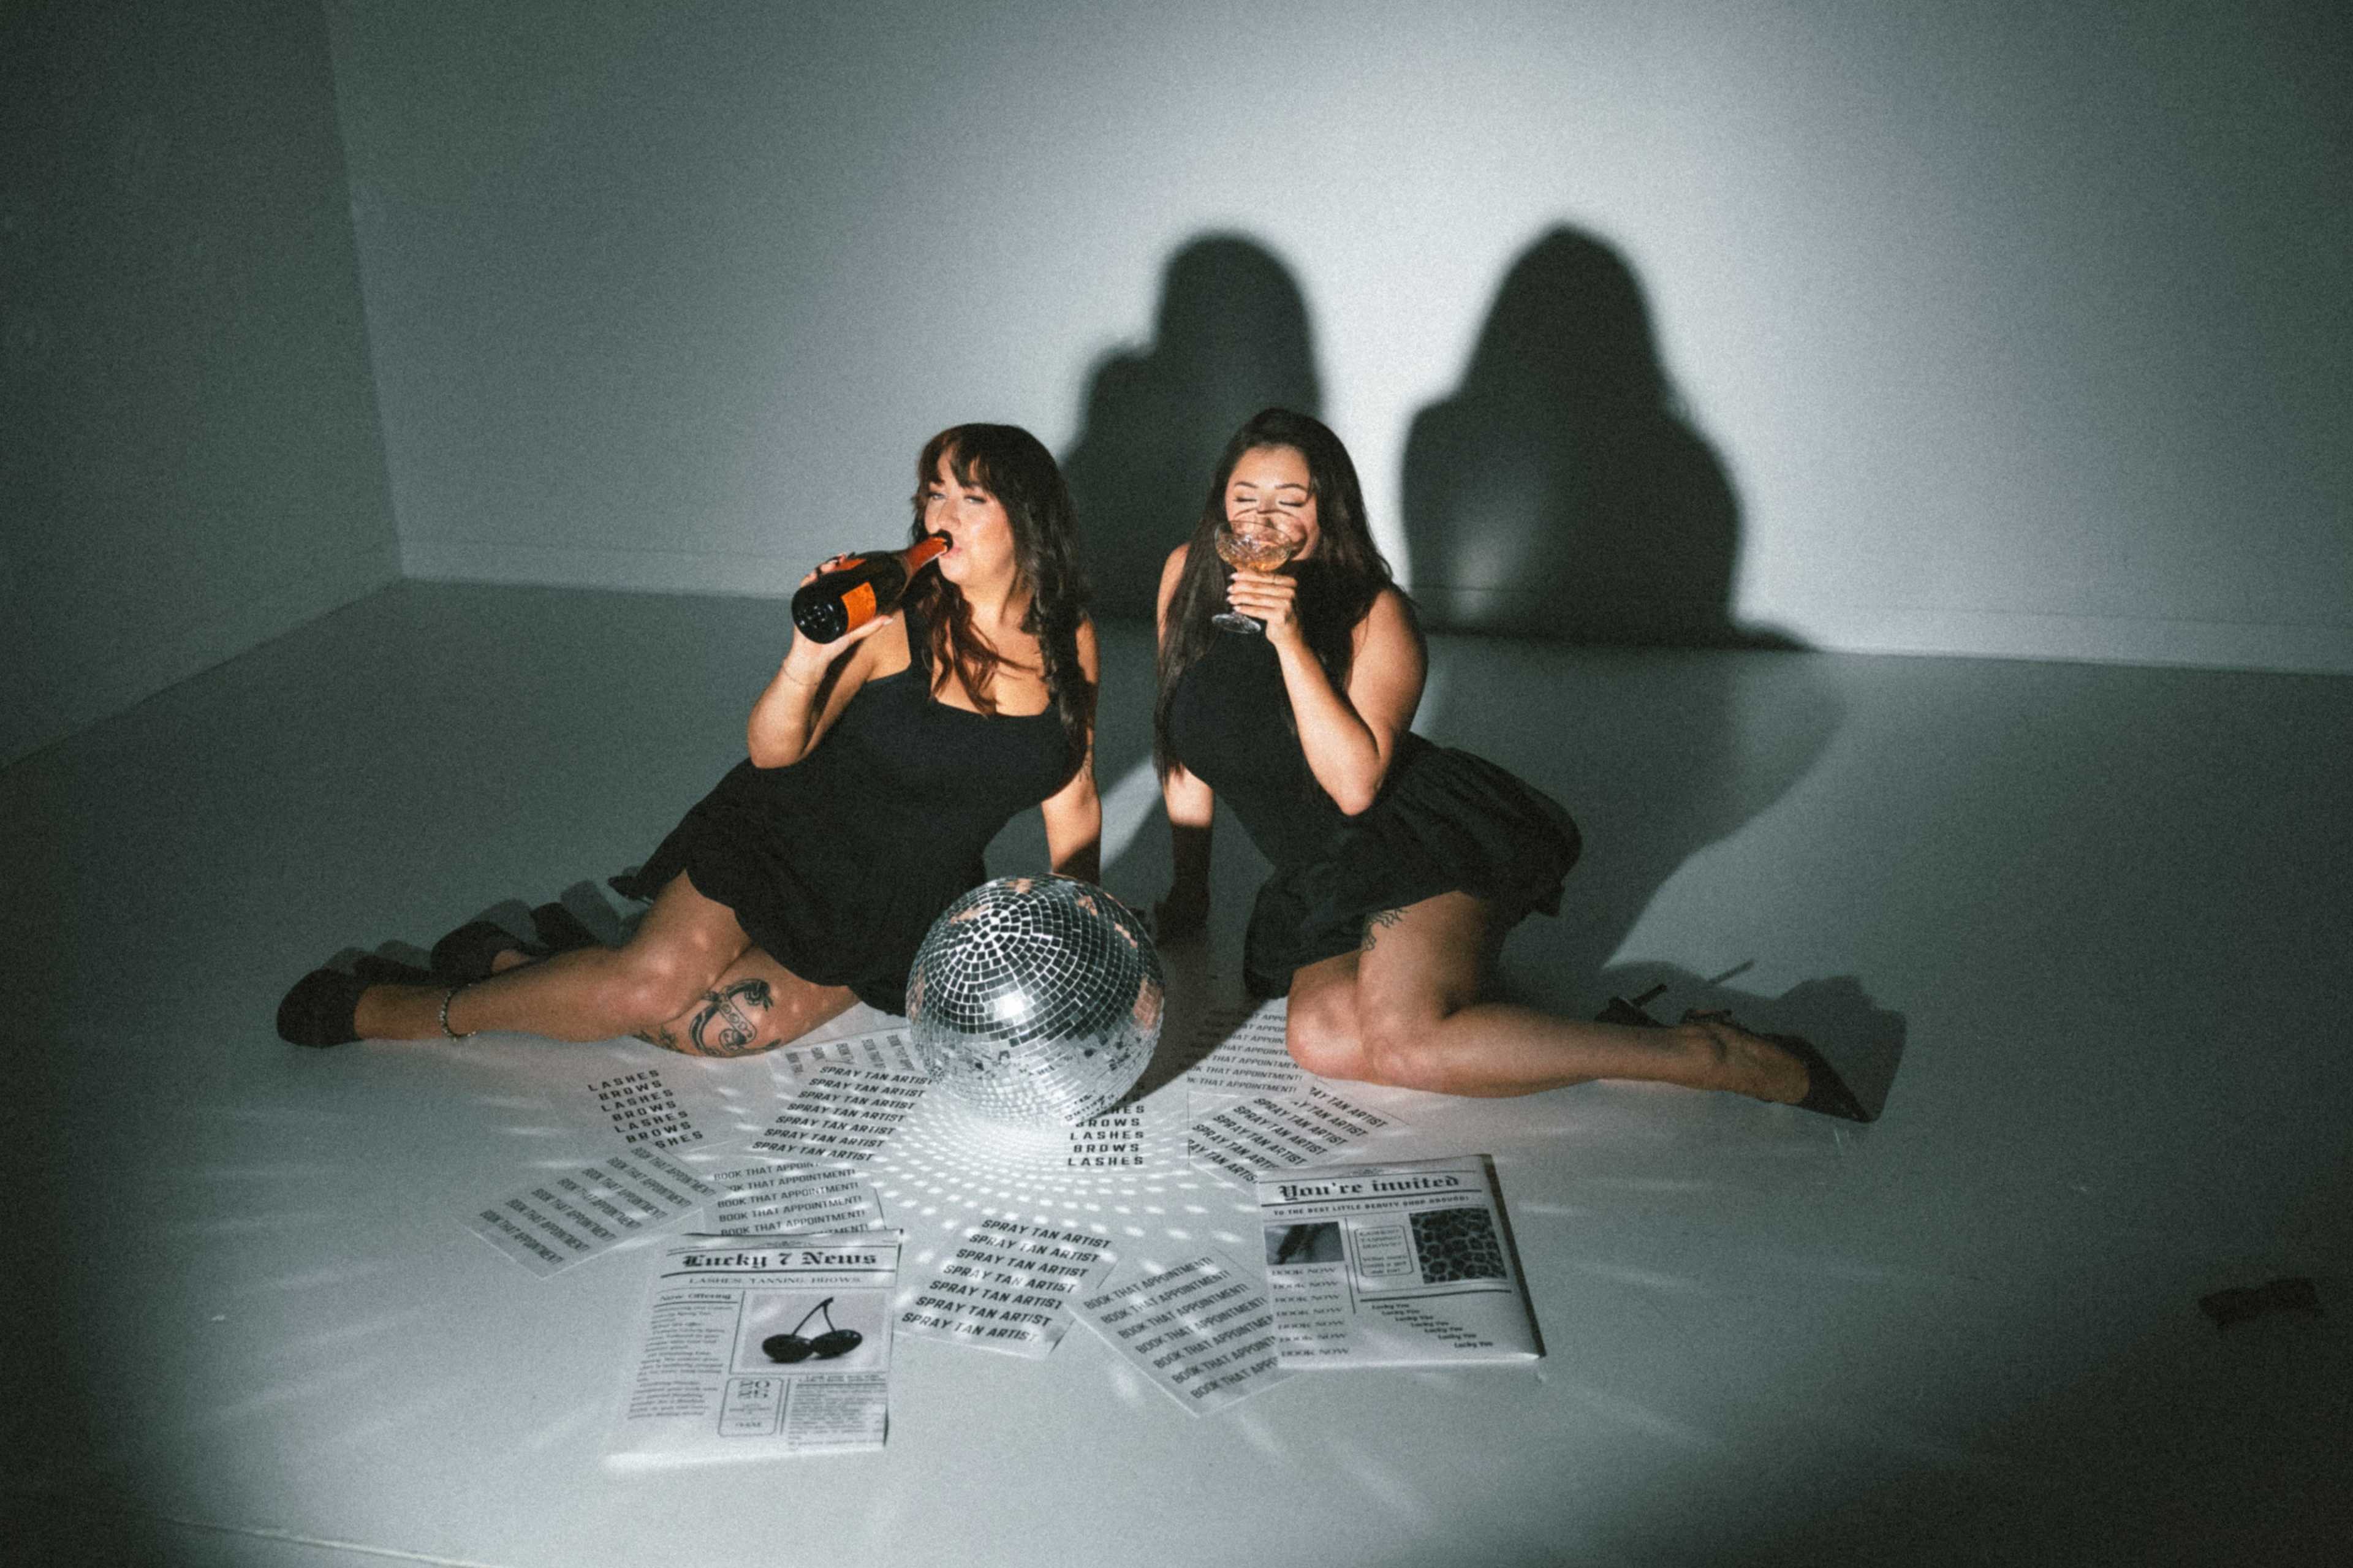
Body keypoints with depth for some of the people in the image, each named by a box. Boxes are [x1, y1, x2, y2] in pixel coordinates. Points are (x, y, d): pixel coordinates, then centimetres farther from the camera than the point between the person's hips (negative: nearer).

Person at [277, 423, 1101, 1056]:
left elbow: (1073, 806, 3)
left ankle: (508, 964, 7)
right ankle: (377, 1007, 1)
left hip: (894, 924, 3)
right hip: (786, 837, -2)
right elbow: (772, 749, -17)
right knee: (653, 983, -23)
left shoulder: (1069, 639, -6)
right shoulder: (891, 611, -17)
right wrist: (808, 657, -36)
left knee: (714, 1030, -18)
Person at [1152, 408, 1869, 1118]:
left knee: (1406, 1043, -33)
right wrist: (1190, 887, 19)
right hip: (1321, 886, 5)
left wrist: (1292, 641, -25)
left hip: (1427, 844, -5)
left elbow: (1356, 784, -20)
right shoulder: (1189, 574, 6)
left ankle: (1724, 1059, -21)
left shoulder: (1375, 613, -7)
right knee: (1324, 1039, -28)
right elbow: (1188, 746, 15)